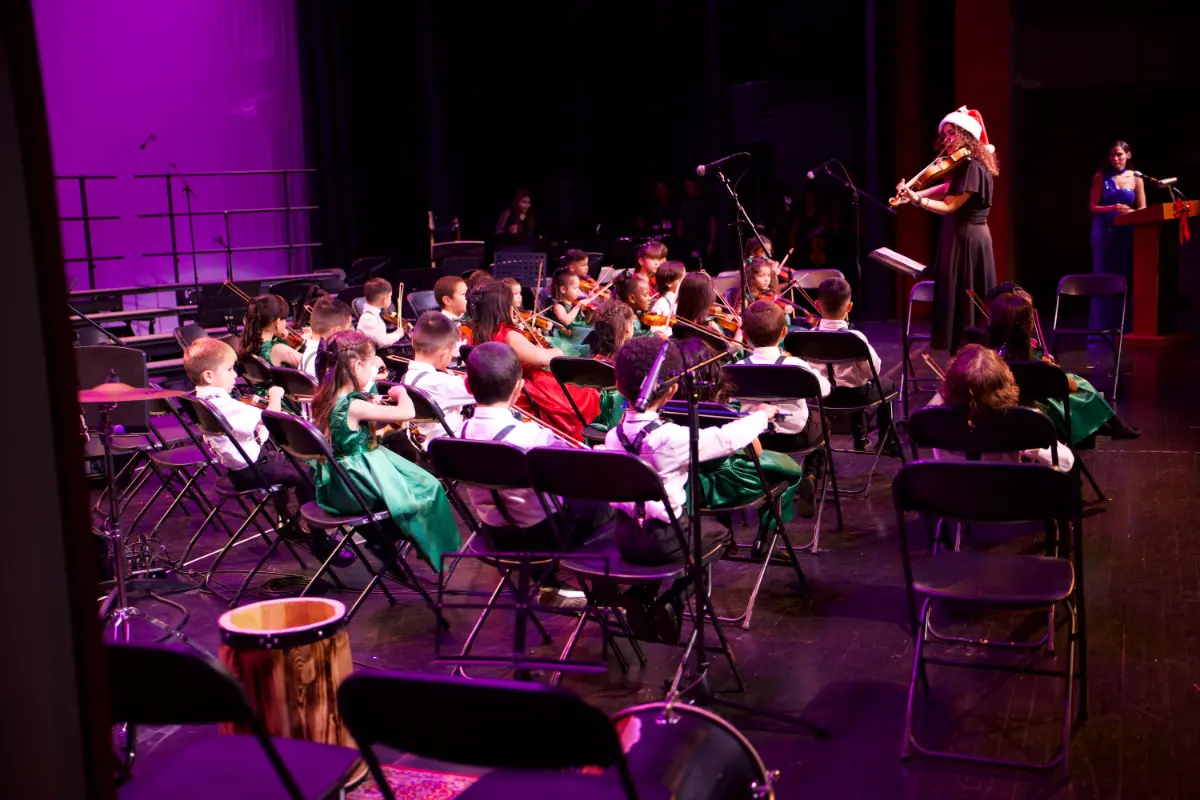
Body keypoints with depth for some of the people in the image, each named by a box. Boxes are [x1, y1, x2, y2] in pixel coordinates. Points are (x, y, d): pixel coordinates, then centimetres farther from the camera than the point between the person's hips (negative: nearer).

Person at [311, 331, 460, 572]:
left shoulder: (326, 398, -1)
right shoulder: (354, 406, -26)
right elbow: (407, 413, -28)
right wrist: (401, 392, -8)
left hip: (334, 487, 9)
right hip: (354, 488, -9)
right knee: (428, 488, 6)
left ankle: (383, 543, 39)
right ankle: (439, 553, 19)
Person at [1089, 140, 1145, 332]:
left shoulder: (1136, 178, 7)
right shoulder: (1101, 177, 3)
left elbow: (1143, 211, 5)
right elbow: (1093, 207, -1)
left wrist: (1130, 212, -17)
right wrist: (1114, 208, -18)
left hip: (1127, 233, 2)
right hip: (1105, 232, -1)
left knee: (1127, 278, -1)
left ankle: (1125, 326, 5)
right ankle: (1104, 327, 2)